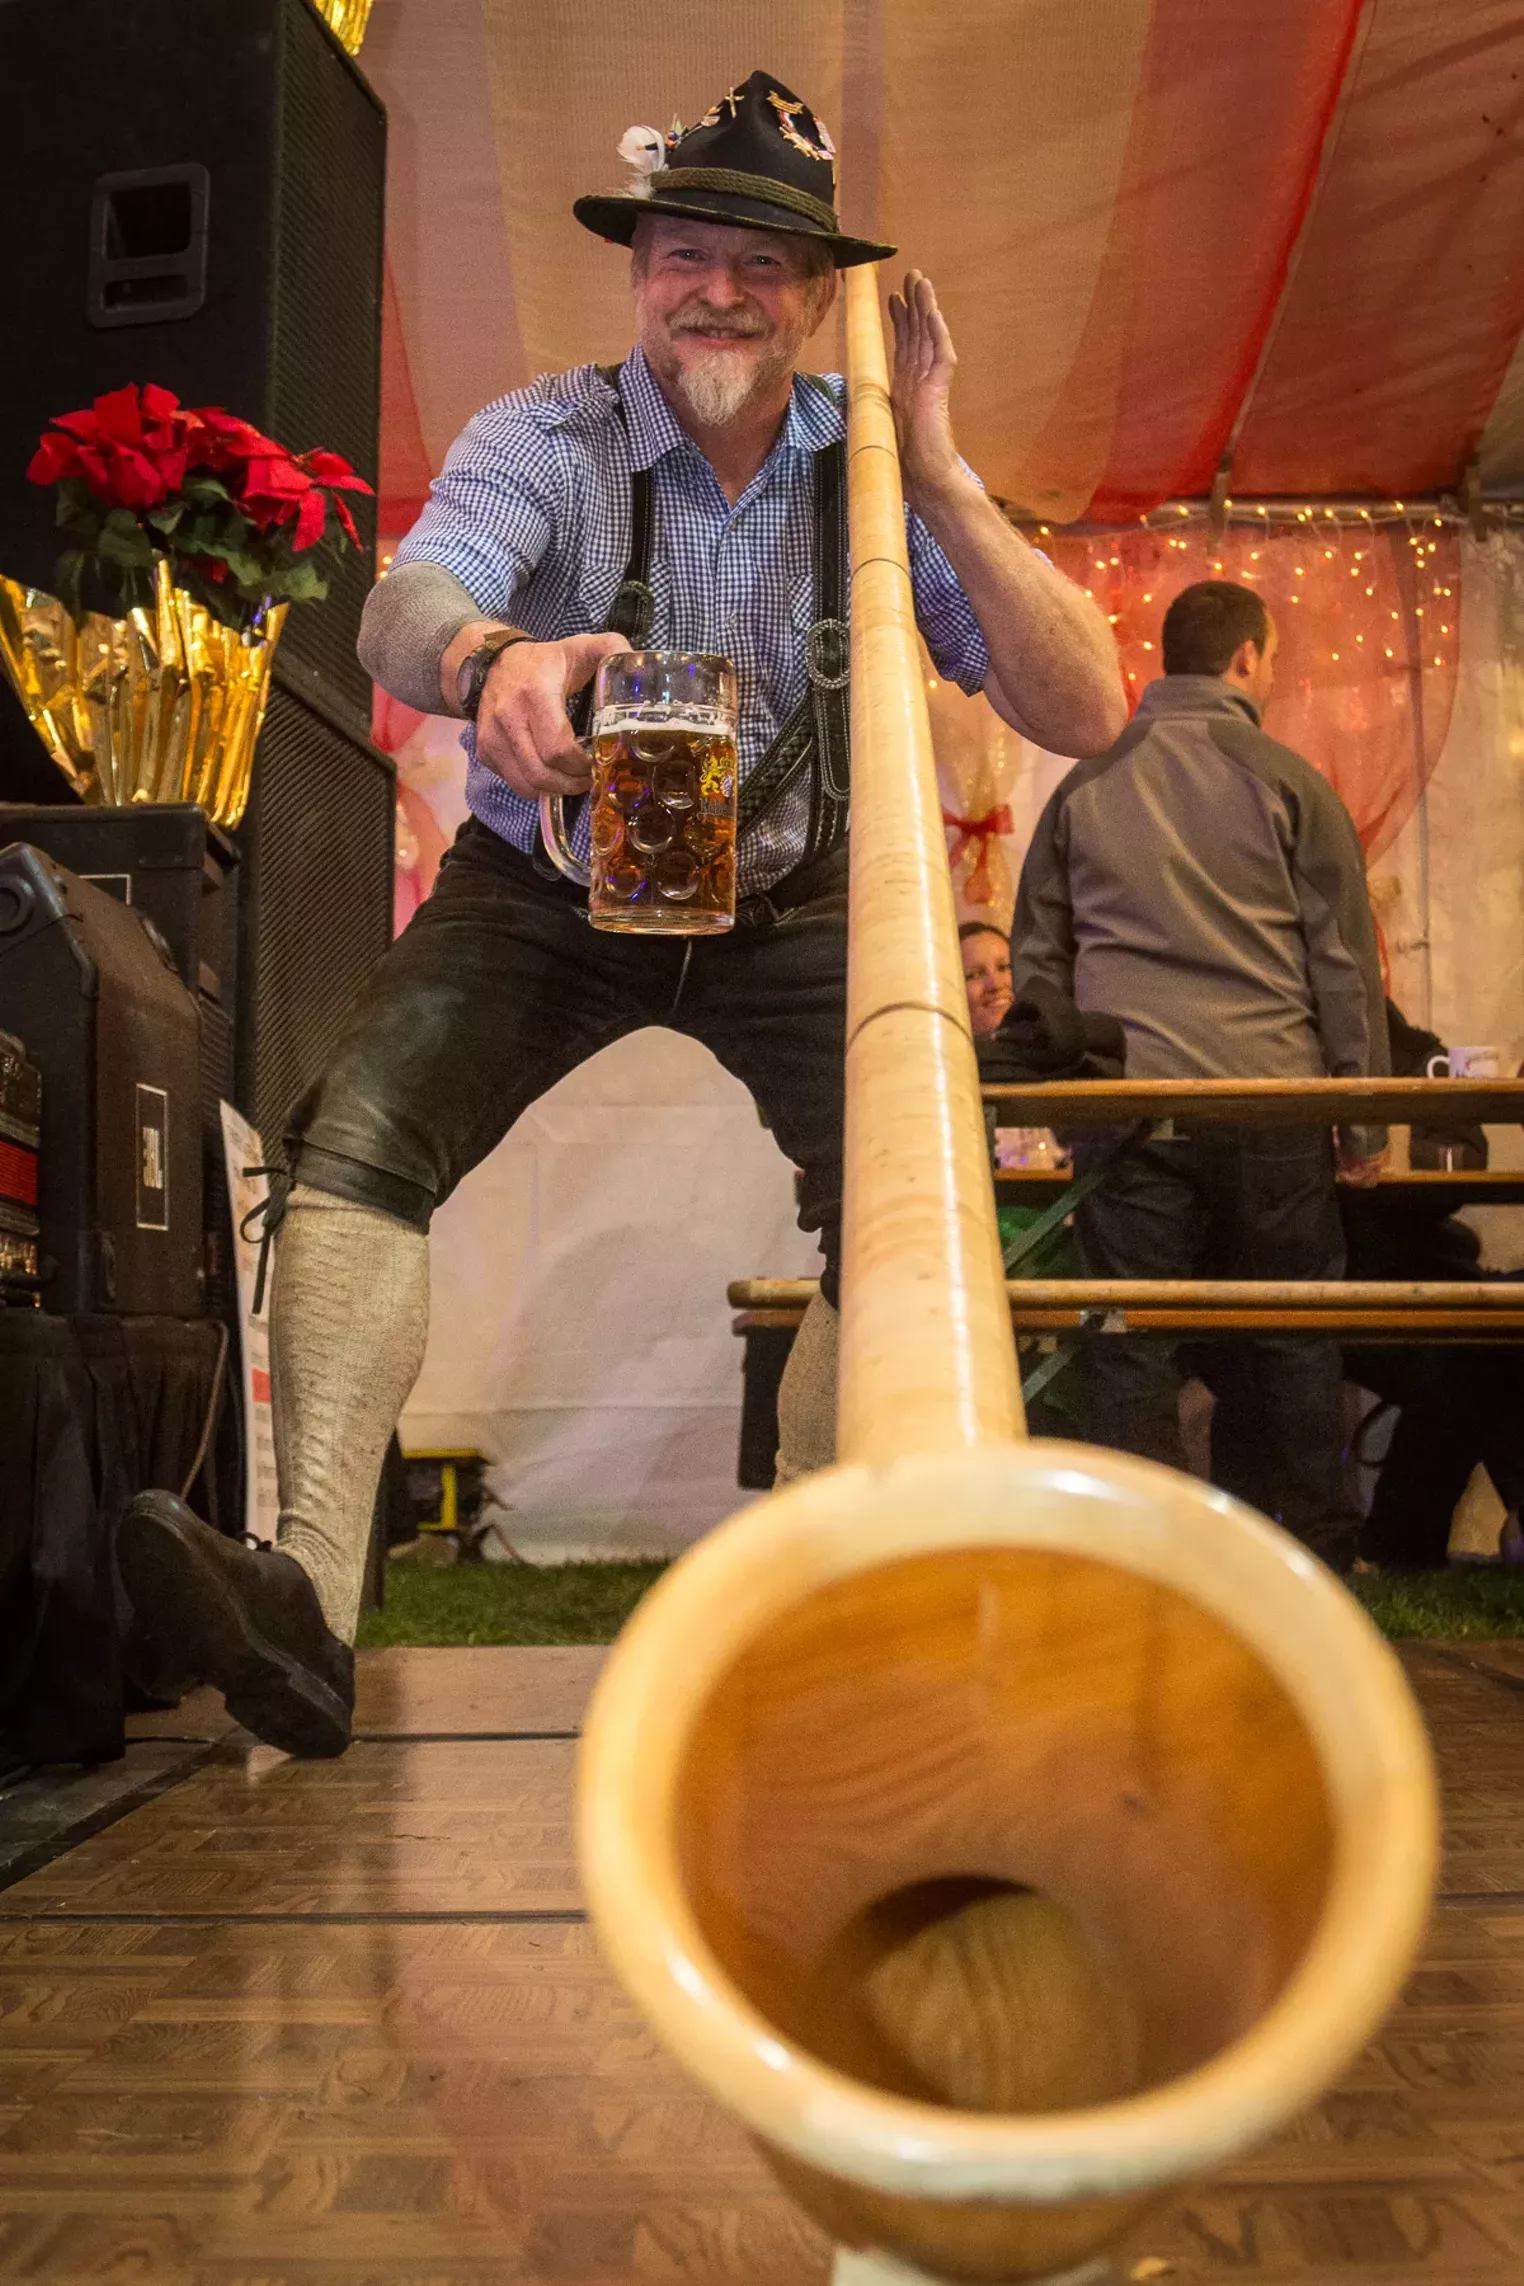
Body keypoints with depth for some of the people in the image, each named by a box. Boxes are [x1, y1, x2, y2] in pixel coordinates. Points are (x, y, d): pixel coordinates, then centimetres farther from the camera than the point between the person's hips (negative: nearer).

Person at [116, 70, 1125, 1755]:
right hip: (546, 894, -1)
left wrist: (938, 476, -23)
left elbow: (1083, 717, -15)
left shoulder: (875, 470, -6)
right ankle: (310, 1596, -28)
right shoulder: (548, 436, -9)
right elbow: (404, 602, -30)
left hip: (792, 909, 1)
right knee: (356, 1138, -25)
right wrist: (488, 659, -55)